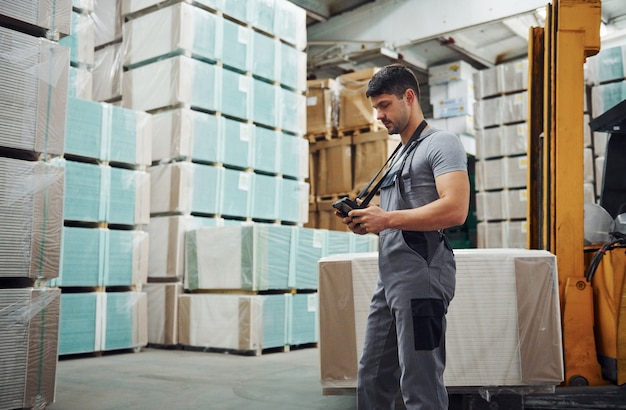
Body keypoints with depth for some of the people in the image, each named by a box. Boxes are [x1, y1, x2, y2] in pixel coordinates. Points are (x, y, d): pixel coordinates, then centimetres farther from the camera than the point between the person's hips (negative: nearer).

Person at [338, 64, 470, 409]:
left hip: (420, 280, -9)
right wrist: (366, 223, 7)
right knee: (371, 381, 12)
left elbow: (455, 209, -18)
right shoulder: (399, 155, 23)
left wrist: (386, 218, -15)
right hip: (389, 280, 9)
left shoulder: (441, 143, -3)